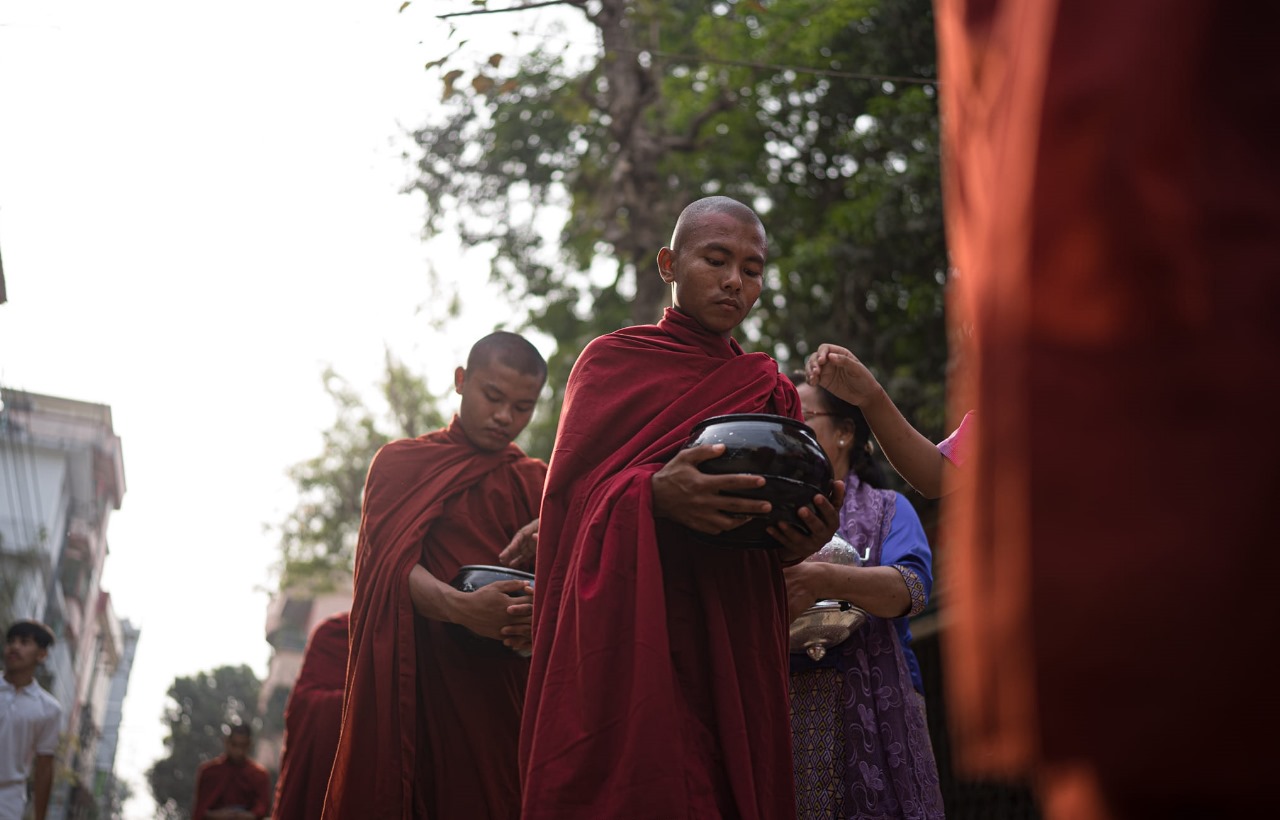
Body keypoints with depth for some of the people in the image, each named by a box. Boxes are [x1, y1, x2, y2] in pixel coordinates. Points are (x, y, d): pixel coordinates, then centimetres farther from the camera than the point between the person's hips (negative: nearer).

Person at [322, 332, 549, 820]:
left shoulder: (537, 482, 17)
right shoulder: (401, 463, 9)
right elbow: (394, 564, -6)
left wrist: (541, 614, -19)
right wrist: (459, 607, -26)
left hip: (514, 688, 2)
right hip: (425, 685, -2)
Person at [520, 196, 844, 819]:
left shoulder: (772, 392, 19)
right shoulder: (614, 359, 9)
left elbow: (775, 536, 15)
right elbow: (569, 489, -1)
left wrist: (794, 544, -9)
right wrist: (654, 493, -21)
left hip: (733, 646, 4)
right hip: (625, 632, -3)